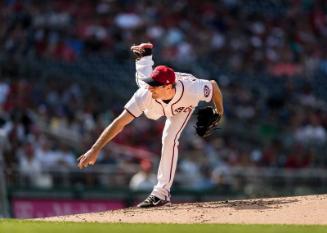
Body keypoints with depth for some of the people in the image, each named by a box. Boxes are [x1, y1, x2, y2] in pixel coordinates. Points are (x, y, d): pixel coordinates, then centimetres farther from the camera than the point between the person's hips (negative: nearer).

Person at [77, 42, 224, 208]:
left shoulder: (191, 90, -49)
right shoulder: (146, 93, -48)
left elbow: (213, 85, -27)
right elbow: (120, 122, -50)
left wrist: (219, 112, -11)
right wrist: (94, 149, -56)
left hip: (184, 105, -2)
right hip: (157, 104, 2)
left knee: (169, 139, -22)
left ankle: (162, 193, -14)